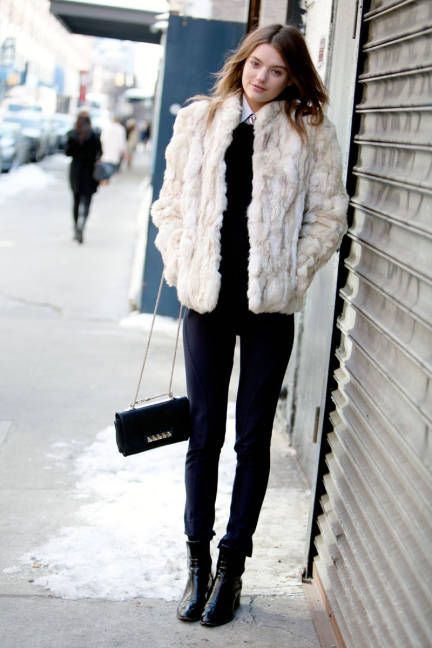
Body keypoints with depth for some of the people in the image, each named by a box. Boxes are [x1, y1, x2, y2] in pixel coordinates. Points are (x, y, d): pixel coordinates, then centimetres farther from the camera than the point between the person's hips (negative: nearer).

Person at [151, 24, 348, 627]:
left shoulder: (310, 133, 1)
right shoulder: (199, 121, 6)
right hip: (208, 299, 1)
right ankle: (198, 560, 19)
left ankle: (232, 565, 19)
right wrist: (181, 267, -1)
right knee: (204, 434, 6)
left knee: (254, 437, 6)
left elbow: (328, 216, 2)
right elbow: (171, 204, 10)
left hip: (270, 305, -1)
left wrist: (292, 276, -6)